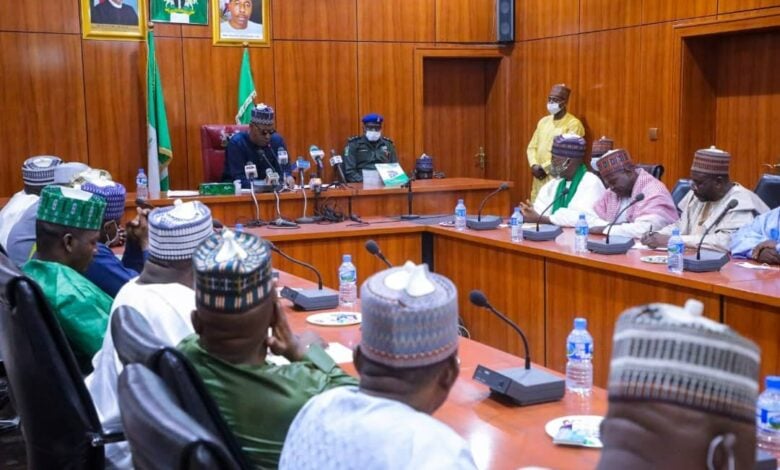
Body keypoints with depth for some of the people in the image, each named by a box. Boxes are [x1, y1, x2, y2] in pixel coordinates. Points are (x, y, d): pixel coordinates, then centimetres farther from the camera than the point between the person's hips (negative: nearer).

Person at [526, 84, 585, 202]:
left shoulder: (574, 124, -6)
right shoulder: (543, 121, 17)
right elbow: (532, 147, 15)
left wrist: (544, 168, -13)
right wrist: (534, 165, -4)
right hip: (539, 180, 7)